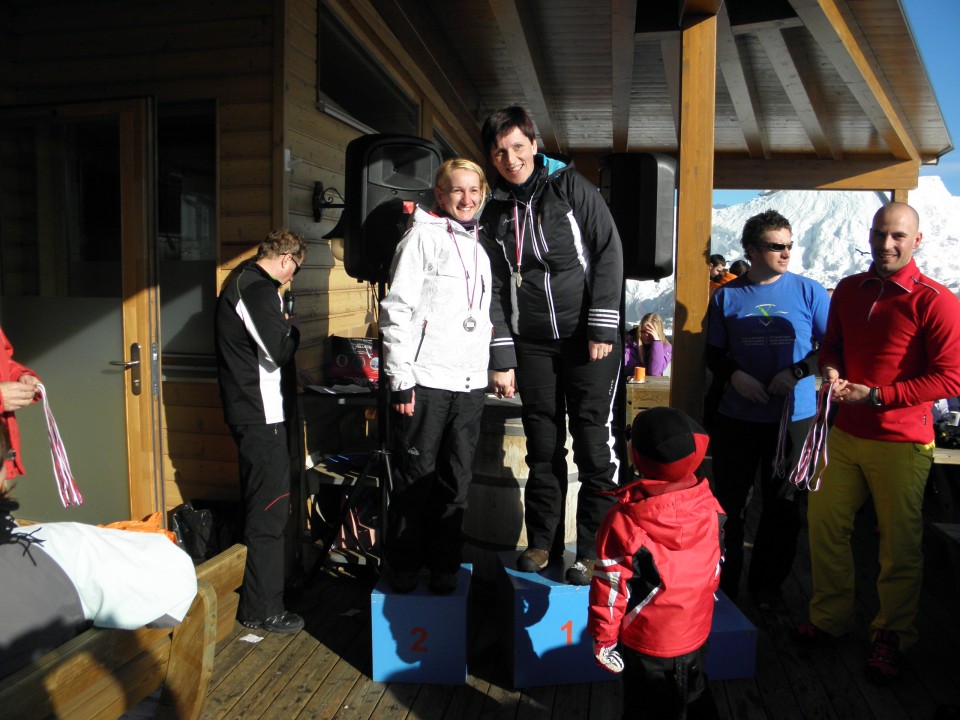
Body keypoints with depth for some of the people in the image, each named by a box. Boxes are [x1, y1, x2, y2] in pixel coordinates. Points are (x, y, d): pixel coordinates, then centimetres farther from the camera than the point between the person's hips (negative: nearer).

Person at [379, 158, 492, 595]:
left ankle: (443, 567, 24)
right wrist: (401, 377, -14)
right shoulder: (424, 236, -2)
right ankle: (403, 568, 19)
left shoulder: (480, 249, 19)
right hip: (426, 379, -6)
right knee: (416, 479, 3)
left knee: (455, 481, 10)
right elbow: (397, 308, -9)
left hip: (470, 383, 6)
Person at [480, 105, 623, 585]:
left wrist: (602, 326, -12)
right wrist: (502, 358, 0)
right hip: (532, 344, 3)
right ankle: (542, 541, 23)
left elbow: (609, 253, -4)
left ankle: (592, 550, 11)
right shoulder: (495, 213, 9)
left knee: (593, 444, -1)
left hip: (588, 338, -3)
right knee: (543, 446, 10)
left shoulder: (571, 186, 0)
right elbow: (496, 289, 6)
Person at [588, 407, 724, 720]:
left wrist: (603, 640, -6)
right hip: (697, 635, 4)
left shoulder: (622, 522, -28)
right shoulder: (711, 508, -14)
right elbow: (715, 569, 2)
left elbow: (609, 590, -20)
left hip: (645, 645, -4)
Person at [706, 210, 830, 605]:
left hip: (793, 416, 0)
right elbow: (714, 354, 7)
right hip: (736, 417, 1)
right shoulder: (726, 296, 3)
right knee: (729, 502, 9)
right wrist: (734, 376, -12)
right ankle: (723, 584, 27)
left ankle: (767, 585, 30)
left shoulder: (808, 291, -1)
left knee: (782, 504, 12)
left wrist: (796, 371, -14)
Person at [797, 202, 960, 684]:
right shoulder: (848, 290, 6)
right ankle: (831, 616, 32)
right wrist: (831, 372, -4)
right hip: (845, 432, 5)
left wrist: (875, 396, -18)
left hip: (901, 443, -5)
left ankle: (892, 637, 29)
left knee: (899, 545, 8)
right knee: (824, 523, 11)